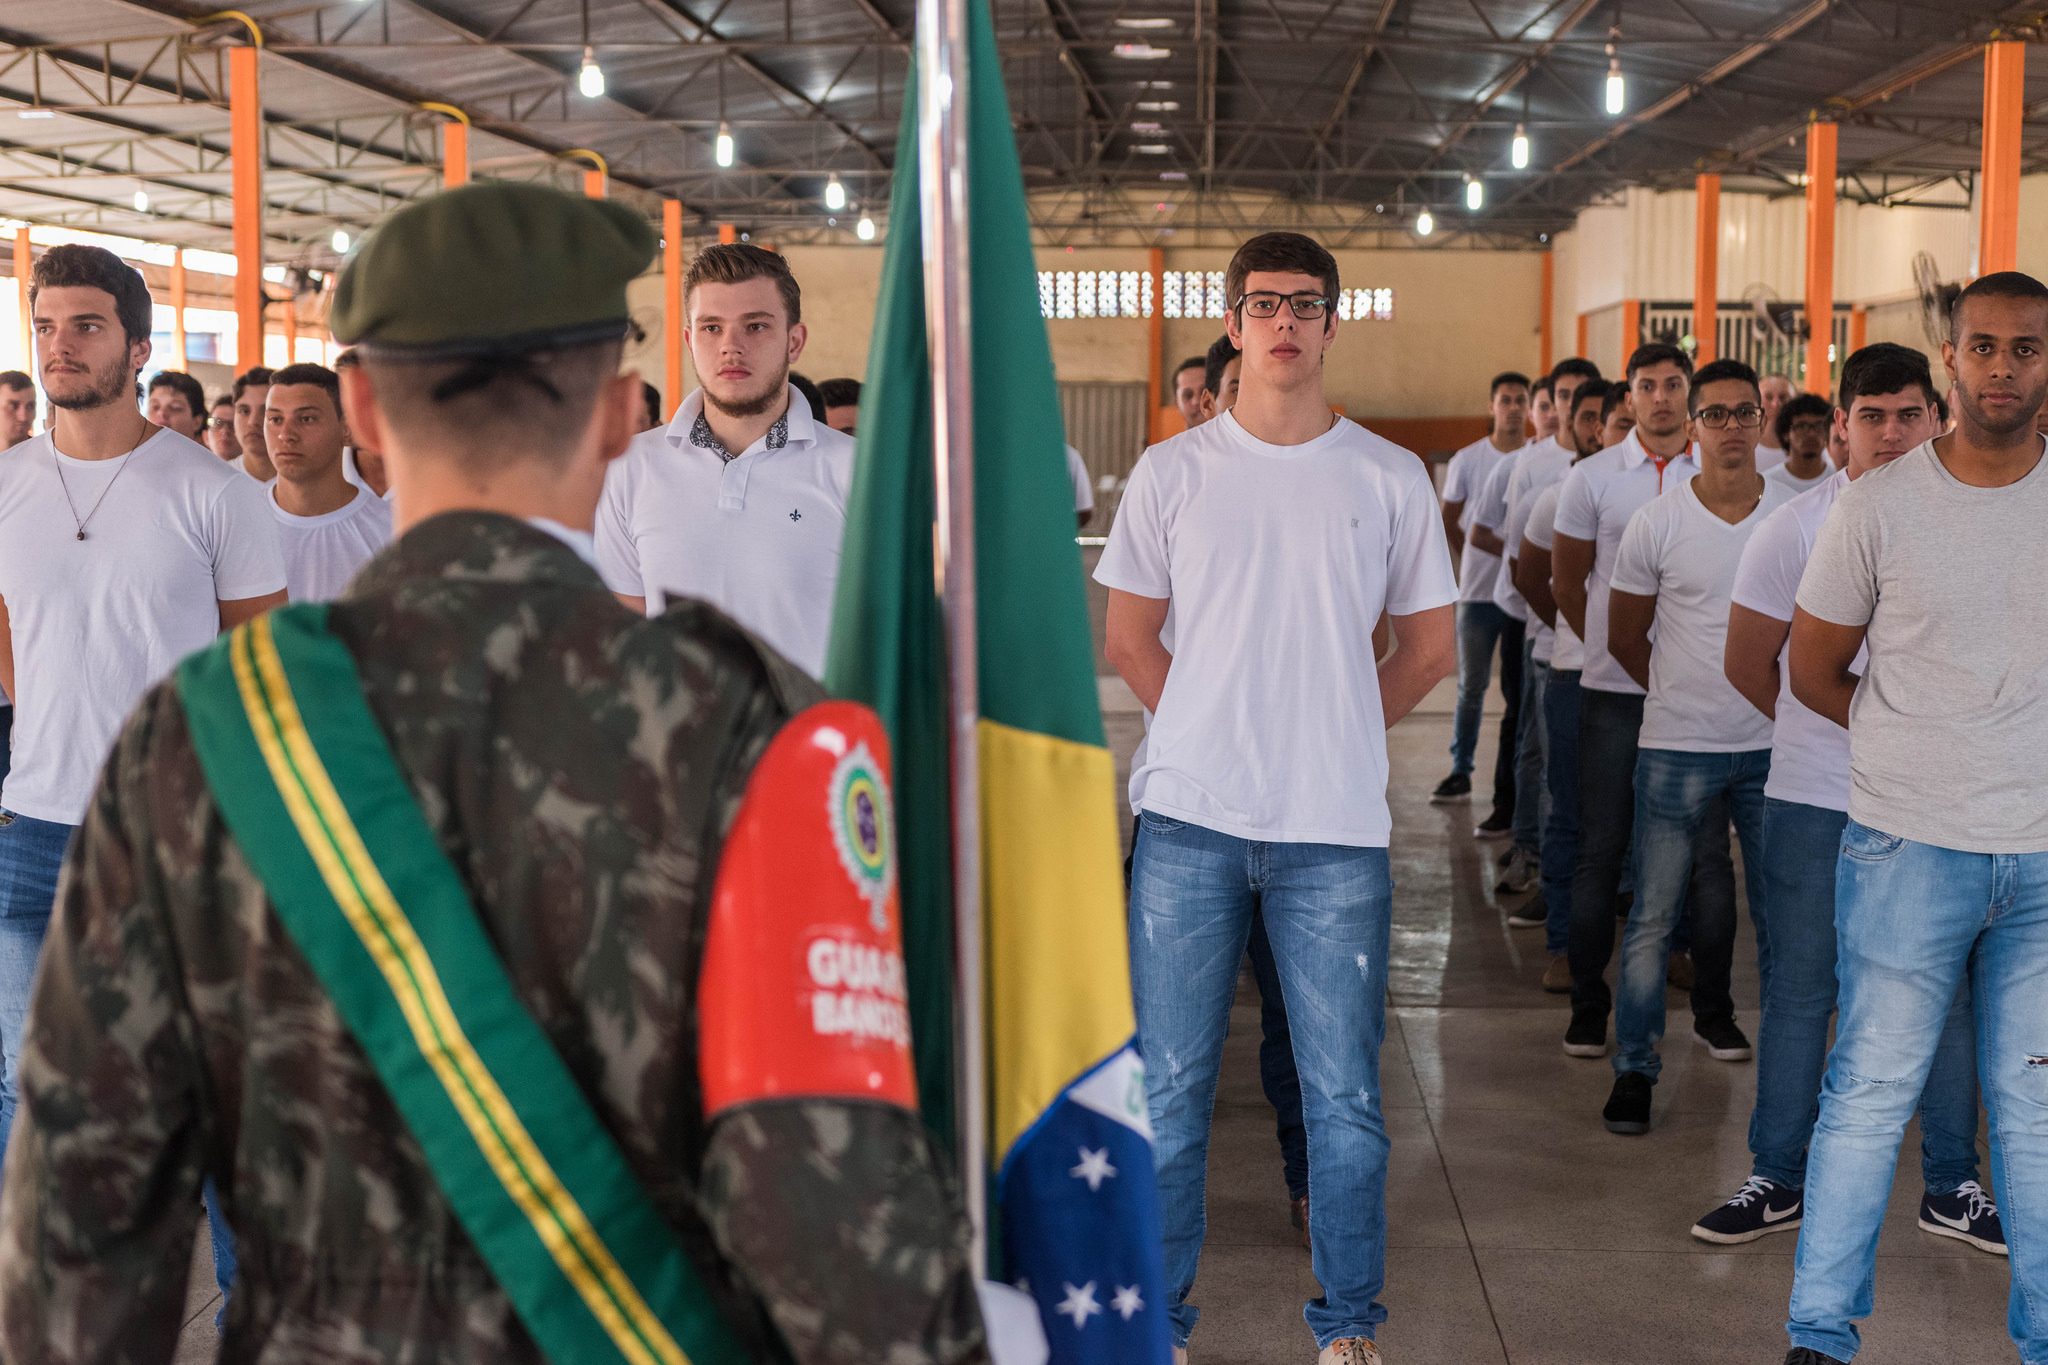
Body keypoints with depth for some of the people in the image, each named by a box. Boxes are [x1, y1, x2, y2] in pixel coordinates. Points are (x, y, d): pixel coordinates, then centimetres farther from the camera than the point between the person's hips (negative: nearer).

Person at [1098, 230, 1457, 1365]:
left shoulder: (1389, 478, 5)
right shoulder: (1172, 471, 4)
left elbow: (1430, 645, 12)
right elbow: (1126, 639, 11)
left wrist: (1329, 730, 8)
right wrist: (1214, 731, 7)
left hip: (1336, 832, 0)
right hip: (1189, 821, 0)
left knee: (1344, 1098, 6)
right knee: (1169, 1089, 6)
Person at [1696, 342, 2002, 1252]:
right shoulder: (1795, 527, -3)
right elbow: (1748, 664, 4)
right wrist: (1836, 731, 10)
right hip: (1815, 798, -1)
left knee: (1946, 988, 8)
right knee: (1800, 990, 6)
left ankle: (1951, 1186, 22)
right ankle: (1777, 1178, 18)